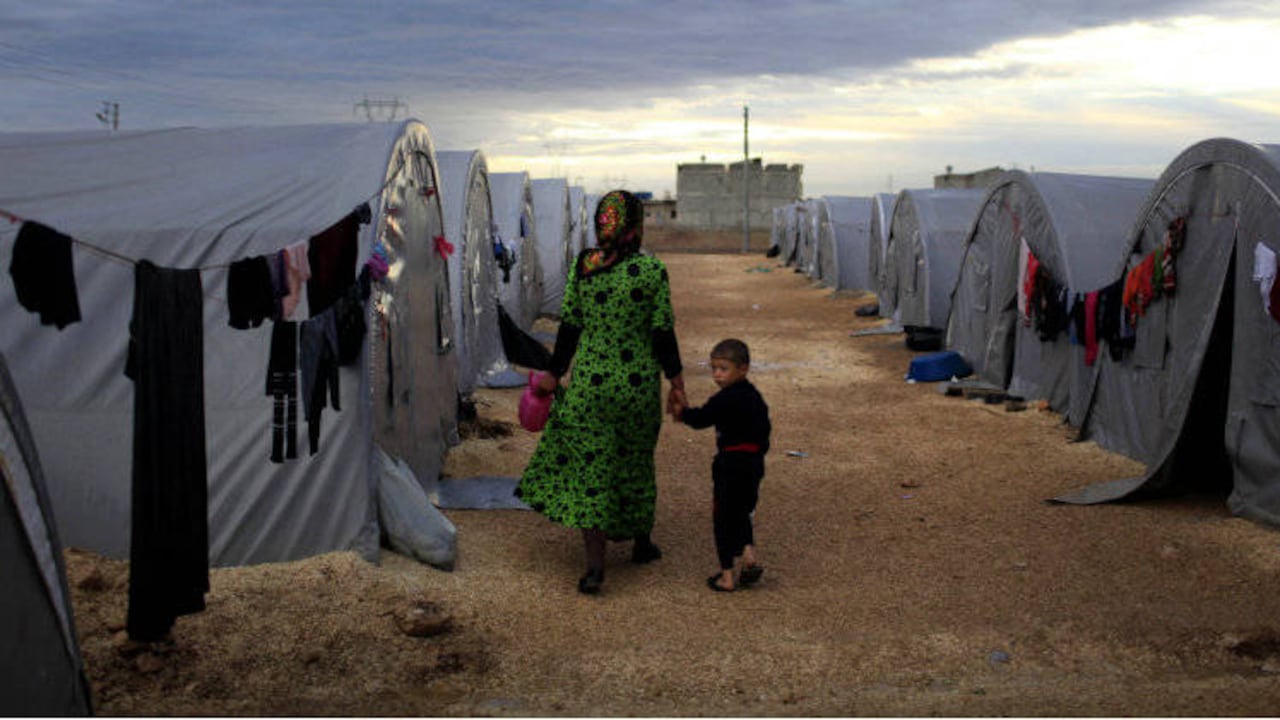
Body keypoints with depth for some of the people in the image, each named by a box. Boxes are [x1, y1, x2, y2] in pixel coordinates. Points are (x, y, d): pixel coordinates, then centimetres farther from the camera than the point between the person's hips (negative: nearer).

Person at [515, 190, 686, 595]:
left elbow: (569, 326, 0)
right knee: (635, 461, 18)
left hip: (589, 383, 1)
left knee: (590, 467, 4)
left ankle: (595, 565, -6)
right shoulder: (652, 271, -10)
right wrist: (676, 382, 2)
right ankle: (642, 543, 35)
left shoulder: (582, 266, -3)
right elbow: (663, 333, -7)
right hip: (638, 383, 0)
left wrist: (554, 374, 10)